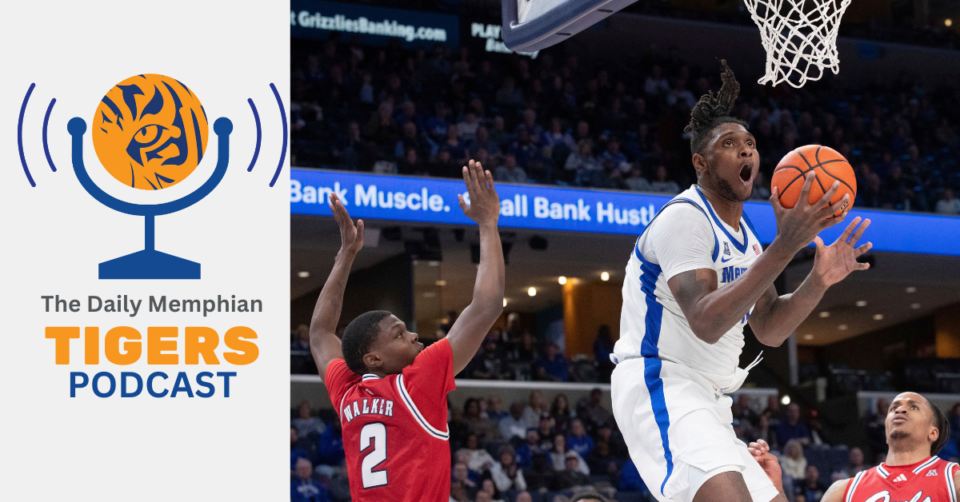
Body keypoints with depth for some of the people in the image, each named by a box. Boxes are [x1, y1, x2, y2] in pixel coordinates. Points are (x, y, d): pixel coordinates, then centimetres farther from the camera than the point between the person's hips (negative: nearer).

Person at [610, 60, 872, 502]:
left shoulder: (743, 235, 18)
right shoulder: (684, 217, -12)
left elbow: (769, 329, 16)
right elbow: (706, 323, -25)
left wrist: (818, 282, -3)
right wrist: (785, 247, -29)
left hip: (707, 400, 11)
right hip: (660, 384, -11)